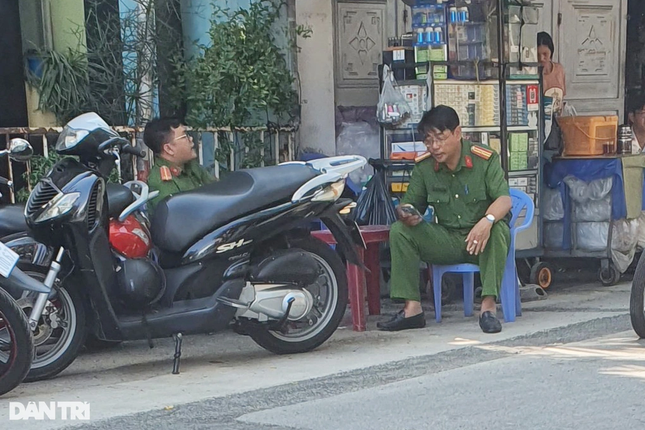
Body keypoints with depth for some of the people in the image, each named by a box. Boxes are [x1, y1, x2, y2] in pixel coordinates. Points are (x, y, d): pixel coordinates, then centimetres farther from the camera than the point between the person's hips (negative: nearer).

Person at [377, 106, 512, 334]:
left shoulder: (485, 159, -11)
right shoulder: (423, 166, 1)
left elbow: (504, 199, -20)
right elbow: (409, 203, 6)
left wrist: (487, 220, -42)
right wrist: (405, 214, -21)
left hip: (482, 240, -4)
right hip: (447, 241, 4)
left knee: (498, 229, -38)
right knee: (399, 231, -17)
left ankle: (488, 305, -34)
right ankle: (412, 308, -20)